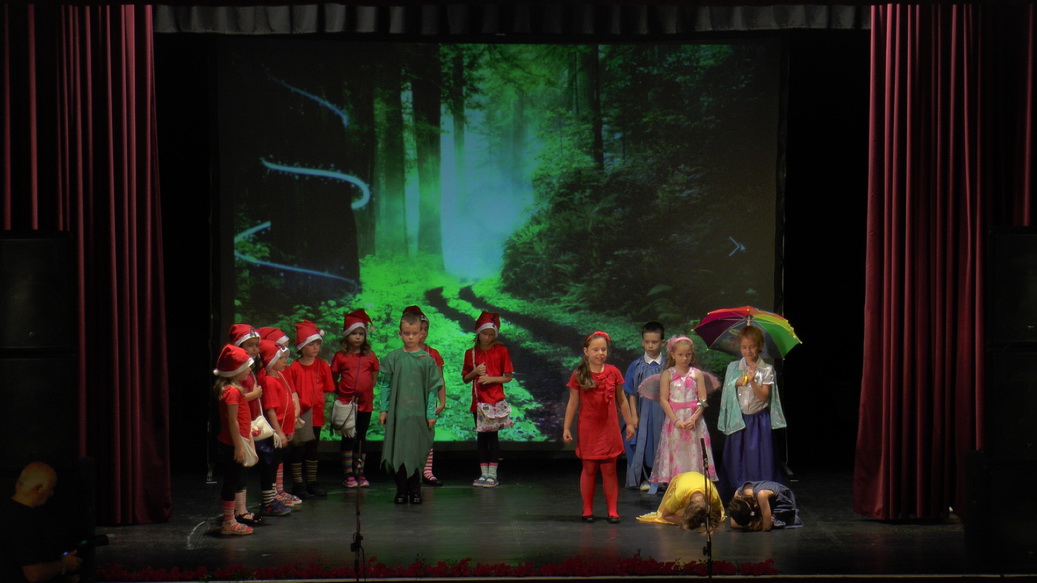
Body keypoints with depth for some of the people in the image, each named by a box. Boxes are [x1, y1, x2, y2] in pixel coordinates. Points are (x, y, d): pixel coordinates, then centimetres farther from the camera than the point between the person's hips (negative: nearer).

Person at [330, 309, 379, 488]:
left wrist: (367, 390, 4)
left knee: (361, 437, 8)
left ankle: (360, 474, 15)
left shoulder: (370, 356, 4)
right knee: (348, 437, 0)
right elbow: (334, 378, 5)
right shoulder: (341, 356, -1)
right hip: (346, 401, -2)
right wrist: (339, 392, -2)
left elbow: (374, 376, 13)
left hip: (365, 402, 2)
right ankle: (348, 475, 5)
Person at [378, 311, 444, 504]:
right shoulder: (392, 358, 3)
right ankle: (401, 490, 9)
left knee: (417, 452, 3)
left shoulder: (427, 359, 1)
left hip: (419, 414, 0)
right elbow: (385, 385, 6)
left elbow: (433, 388, 3)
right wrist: (383, 409, 3)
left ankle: (415, 490, 13)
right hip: (397, 413, 0)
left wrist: (431, 413, 0)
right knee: (398, 451, 1)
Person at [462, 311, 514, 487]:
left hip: (495, 400, -4)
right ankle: (483, 473, 14)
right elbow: (465, 379, 11)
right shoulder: (471, 353, 6)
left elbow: (508, 377, -1)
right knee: (481, 436, 8)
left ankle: (493, 474, 1)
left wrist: (491, 379, -15)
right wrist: (475, 372, -9)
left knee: (492, 435, -4)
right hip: (478, 400, 4)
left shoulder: (501, 351, -3)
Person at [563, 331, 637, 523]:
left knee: (609, 470, 3)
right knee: (589, 469, 4)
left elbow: (621, 400, 10)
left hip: (609, 428, 1)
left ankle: (612, 510, 8)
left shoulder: (613, 373, 1)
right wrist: (566, 428, 1)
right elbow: (573, 403, 2)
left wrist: (629, 423, 11)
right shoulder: (578, 375, -3)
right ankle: (587, 509, 13)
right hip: (588, 429, -1)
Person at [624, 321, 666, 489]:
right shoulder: (636, 366, 3)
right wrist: (633, 415, -4)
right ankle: (645, 478, 10)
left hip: (662, 411, 0)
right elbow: (631, 393, 3)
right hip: (643, 411, 0)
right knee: (643, 443, 0)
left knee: (662, 442, 2)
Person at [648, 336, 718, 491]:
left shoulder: (697, 374, 5)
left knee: (694, 456, 1)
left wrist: (694, 419, -13)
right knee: (675, 456, -1)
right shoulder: (667, 375, 1)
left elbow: (703, 400, 0)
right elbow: (663, 399, -4)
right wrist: (676, 420, -14)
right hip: (674, 420, -1)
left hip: (694, 422, 1)